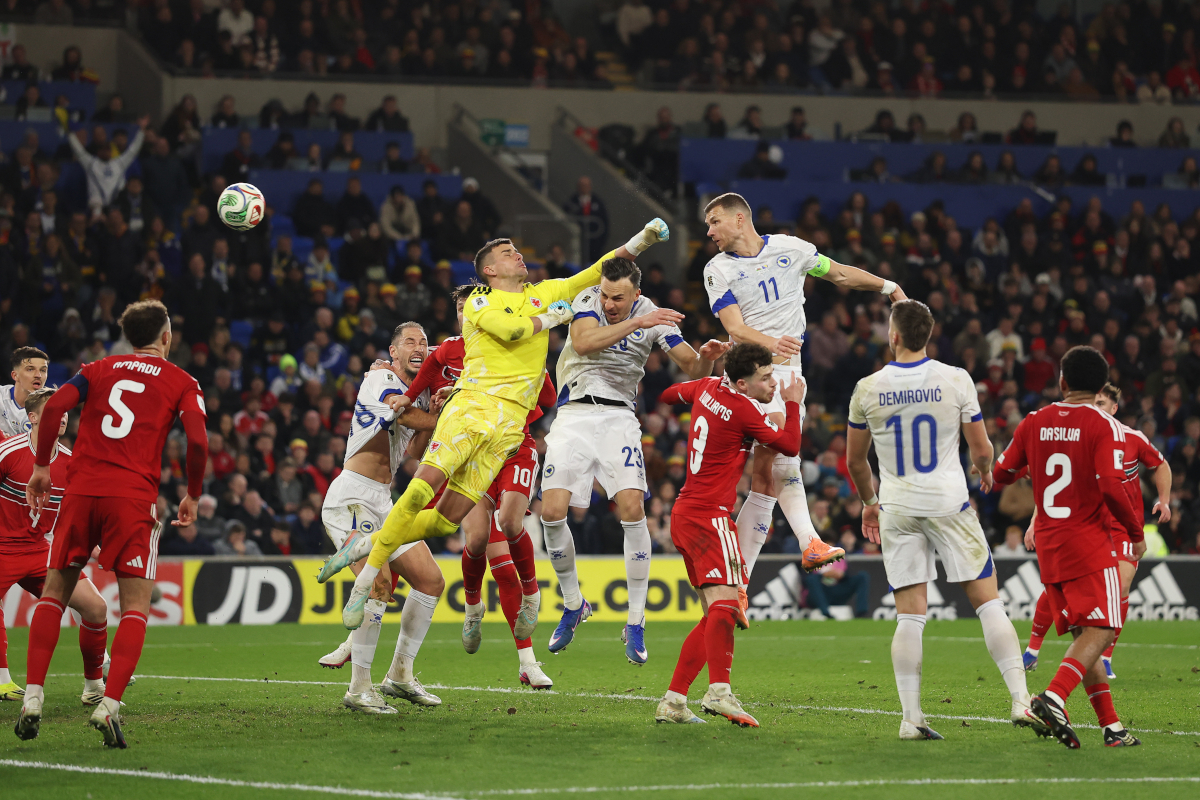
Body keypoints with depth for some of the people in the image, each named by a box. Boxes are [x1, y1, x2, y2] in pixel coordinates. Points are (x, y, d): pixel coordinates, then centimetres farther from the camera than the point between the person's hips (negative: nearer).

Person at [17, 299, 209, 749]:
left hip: (81, 491, 2)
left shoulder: (99, 370, 18)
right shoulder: (182, 383, 11)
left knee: (55, 592, 12)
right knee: (135, 606, 1)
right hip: (134, 498, -2)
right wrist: (193, 497, 10)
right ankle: (109, 706, -15)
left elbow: (55, 406, 1)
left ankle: (32, 697, 1)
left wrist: (42, 466, 8)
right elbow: (197, 440, -3)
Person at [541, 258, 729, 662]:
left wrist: (706, 356, -29)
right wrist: (635, 324, -36)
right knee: (552, 511, -13)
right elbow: (583, 343, -27)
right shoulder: (588, 300, -7)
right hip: (575, 413, 0)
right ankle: (573, 605, 12)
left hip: (619, 417, 0)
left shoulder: (652, 317, -2)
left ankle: (635, 623, -9)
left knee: (632, 509, -18)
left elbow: (692, 368, -6)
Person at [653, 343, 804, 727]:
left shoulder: (708, 388, 9)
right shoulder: (744, 411, -14)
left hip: (684, 512, 10)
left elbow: (668, 395, 29)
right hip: (709, 514, -10)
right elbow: (790, 446, -5)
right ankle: (719, 691, -42)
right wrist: (793, 404, 8)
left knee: (716, 616, 12)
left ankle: (673, 701, 10)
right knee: (723, 605, -23)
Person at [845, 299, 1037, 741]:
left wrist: (869, 502, 28)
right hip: (949, 504, -2)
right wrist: (984, 471, 23)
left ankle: (910, 717, -1)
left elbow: (855, 461, 10)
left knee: (909, 614, 4)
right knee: (988, 601, 4)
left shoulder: (867, 390, -1)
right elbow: (982, 449, -1)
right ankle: (1021, 700, -3)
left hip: (898, 510, 2)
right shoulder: (955, 381, -6)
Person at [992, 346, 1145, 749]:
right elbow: (1111, 487, -18)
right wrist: (1136, 532, -5)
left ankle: (1111, 725, 7)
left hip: (1048, 545, 6)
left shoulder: (1033, 423, 6)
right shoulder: (1105, 427, -8)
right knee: (1100, 631, -7)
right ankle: (1054, 697, -29)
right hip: (1089, 544, -6)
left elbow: (1001, 474, 15)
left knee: (1083, 635, 10)